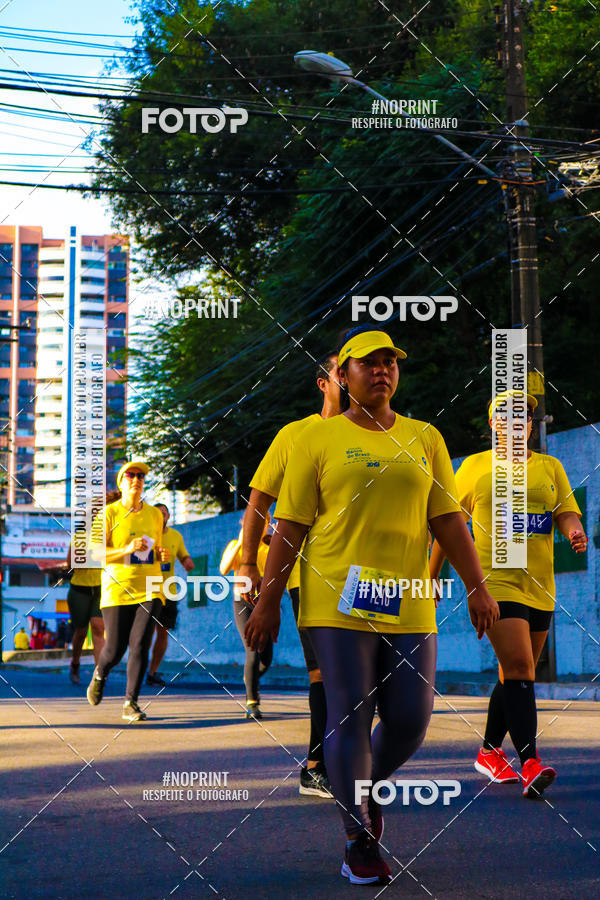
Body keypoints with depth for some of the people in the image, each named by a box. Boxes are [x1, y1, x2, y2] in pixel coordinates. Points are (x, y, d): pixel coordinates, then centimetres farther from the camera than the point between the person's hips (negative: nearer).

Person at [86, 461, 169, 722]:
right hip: (117, 589, -3)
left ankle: (131, 703, -4)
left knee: (140, 644, -11)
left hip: (149, 589, 3)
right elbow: (94, 554, -8)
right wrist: (127, 550, -21)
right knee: (115, 649, -1)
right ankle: (100, 674, 34)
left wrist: (162, 555, 1)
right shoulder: (109, 513, -2)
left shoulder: (154, 515, 11)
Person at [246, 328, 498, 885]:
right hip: (338, 603, -3)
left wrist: (478, 588, 2)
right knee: (350, 719, -4)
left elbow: (448, 520, 10)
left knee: (410, 719, 1)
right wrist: (267, 603, -2)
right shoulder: (317, 439, 2)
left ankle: (366, 786, 32)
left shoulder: (424, 439, 12)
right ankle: (359, 842, 8)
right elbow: (290, 527, 1)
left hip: (407, 607, 3)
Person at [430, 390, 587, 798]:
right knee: (518, 668, -19)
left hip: (540, 587, 4)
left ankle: (490, 751, 31)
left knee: (517, 674, 13)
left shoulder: (550, 467, 13)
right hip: (497, 582, -4)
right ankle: (530, 764, -26)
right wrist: (433, 575, 12)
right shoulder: (474, 467, 5)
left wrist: (575, 531, -18)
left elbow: (567, 512, 6)